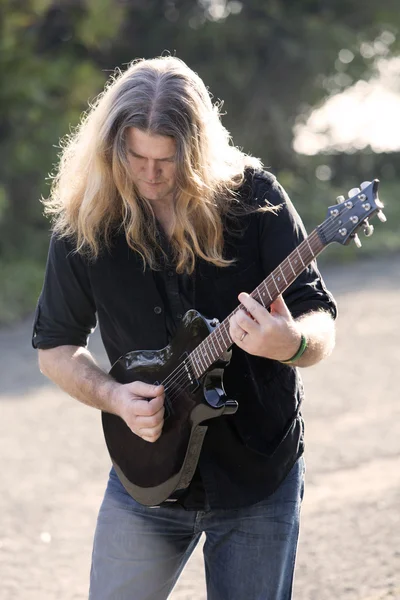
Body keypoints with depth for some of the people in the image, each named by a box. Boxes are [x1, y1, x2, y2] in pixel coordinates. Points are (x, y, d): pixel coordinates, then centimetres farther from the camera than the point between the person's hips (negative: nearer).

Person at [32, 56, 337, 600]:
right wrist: (113, 396, -13)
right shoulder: (86, 224, -7)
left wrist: (293, 343, -33)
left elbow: (321, 327, -9)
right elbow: (55, 347, 5)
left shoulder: (252, 195, -11)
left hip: (259, 479, -1)